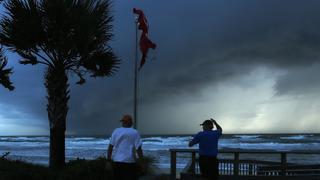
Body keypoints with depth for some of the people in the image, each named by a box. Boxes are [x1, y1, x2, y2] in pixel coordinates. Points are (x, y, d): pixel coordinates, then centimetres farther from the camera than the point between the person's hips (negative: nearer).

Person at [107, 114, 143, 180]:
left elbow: (110, 146, 0)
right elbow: (138, 148, -7)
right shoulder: (135, 133, -1)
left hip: (117, 161, 3)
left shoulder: (116, 131, 5)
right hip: (130, 161, -3)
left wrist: (109, 158, 7)